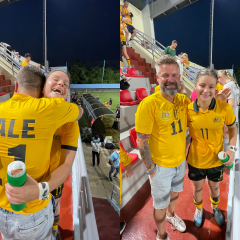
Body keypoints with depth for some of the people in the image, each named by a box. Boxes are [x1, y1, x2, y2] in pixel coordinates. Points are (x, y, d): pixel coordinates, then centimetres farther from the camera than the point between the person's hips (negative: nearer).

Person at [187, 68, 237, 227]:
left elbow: (233, 128, -2)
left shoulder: (225, 108, -20)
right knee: (198, 187, 24)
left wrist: (232, 149, -13)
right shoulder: (188, 109, -18)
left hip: (216, 159, 0)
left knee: (214, 186, 26)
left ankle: (215, 207, 59)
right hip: (195, 159, 0)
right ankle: (199, 209, 55)